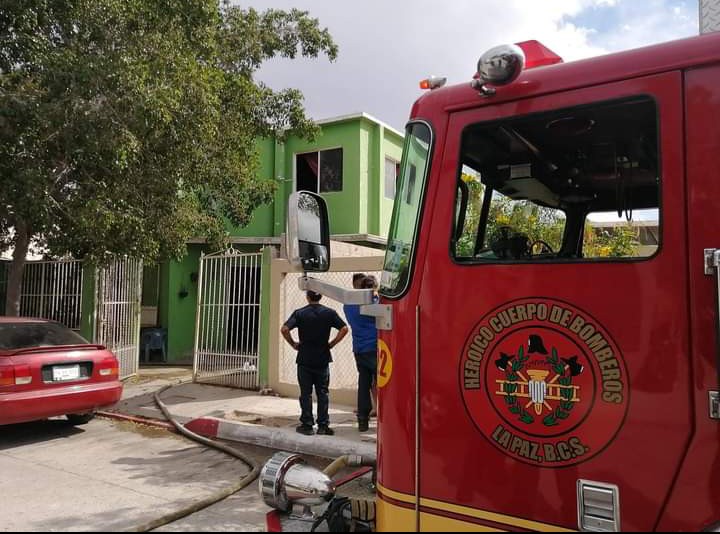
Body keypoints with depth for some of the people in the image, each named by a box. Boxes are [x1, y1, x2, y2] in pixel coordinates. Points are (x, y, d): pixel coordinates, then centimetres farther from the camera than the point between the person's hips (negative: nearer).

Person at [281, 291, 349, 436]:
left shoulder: (299, 313, -4)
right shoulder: (329, 313, -1)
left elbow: (284, 329, -14)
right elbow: (344, 329, -8)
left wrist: (293, 344, -2)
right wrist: (332, 344, 0)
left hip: (304, 359, -1)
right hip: (323, 359, 1)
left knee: (306, 393, 8)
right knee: (323, 393, 9)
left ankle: (307, 425, 12)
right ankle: (323, 426, 12)